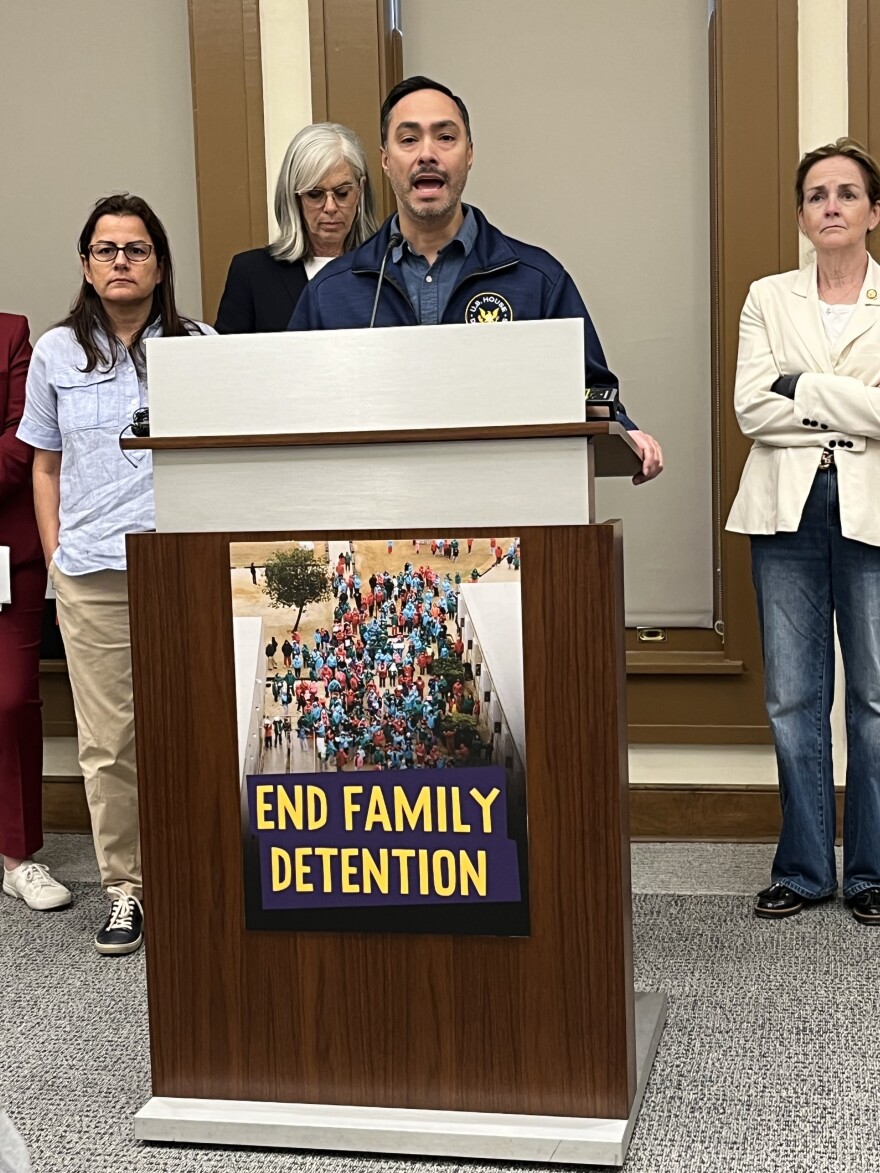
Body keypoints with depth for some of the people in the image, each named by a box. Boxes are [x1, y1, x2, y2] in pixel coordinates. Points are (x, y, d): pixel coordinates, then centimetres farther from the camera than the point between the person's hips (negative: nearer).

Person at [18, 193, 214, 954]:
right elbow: (45, 466, 15)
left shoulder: (200, 346, 5)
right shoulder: (56, 354, 10)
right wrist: (55, 560, 7)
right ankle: (125, 889, 15)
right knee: (108, 740, 4)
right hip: (92, 575, 2)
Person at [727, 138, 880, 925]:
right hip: (788, 509, 2)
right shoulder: (769, 299, 10)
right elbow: (750, 408, -3)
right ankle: (804, 869, 17)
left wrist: (803, 389, -9)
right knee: (794, 700, 5)